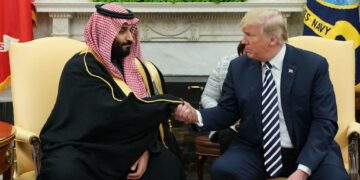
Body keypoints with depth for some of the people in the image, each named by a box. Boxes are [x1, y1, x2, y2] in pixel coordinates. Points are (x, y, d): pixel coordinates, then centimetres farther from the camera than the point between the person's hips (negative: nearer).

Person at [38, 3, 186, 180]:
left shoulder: (135, 66, 5)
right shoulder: (82, 67, -16)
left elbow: (148, 113, 5)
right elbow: (114, 112, -27)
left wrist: (147, 150, -13)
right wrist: (170, 104, -24)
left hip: (121, 148, 5)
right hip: (79, 149, -5)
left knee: (167, 162, -18)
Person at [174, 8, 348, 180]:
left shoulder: (313, 65, -7)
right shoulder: (238, 67, 2)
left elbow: (324, 121, -9)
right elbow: (226, 112, 8)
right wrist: (196, 116, -14)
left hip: (308, 151, -2)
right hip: (255, 151, 3)